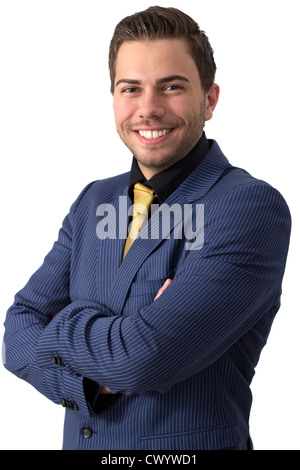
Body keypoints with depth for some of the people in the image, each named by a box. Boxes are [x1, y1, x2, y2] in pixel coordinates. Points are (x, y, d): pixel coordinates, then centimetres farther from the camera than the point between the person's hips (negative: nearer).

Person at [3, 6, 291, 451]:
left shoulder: (253, 207, -21)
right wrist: (95, 376, -21)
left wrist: (66, 321, -10)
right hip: (81, 439, 6)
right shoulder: (93, 202, 1)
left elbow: (143, 358, -28)